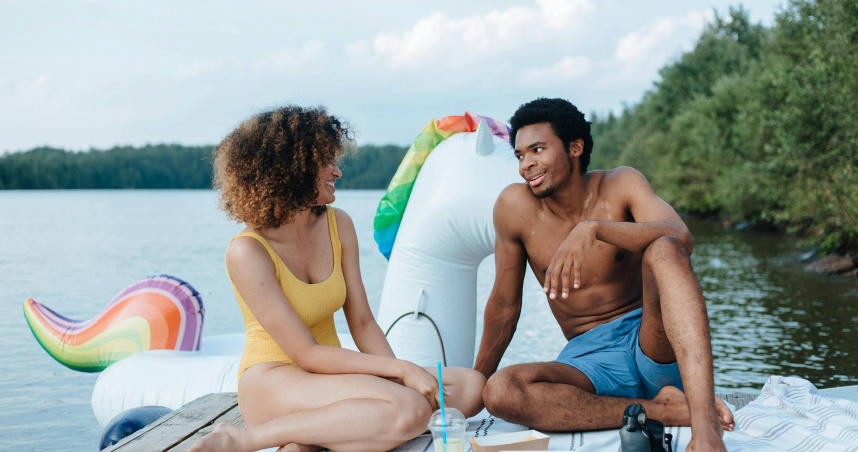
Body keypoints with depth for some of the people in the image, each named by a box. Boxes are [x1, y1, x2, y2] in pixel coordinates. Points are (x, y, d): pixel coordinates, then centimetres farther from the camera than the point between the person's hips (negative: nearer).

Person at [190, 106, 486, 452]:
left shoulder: (337, 225, 5)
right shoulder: (247, 251, -15)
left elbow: (362, 322, 5)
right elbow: (306, 353, -17)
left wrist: (401, 376, -12)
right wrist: (399, 369, -20)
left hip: (328, 377, 7)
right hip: (274, 382, -7)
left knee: (472, 387, -10)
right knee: (410, 409, -31)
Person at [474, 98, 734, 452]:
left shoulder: (621, 185, -5)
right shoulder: (515, 205, -3)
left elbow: (681, 238, -25)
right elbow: (504, 304, 7)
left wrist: (593, 228, -38)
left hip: (653, 345, -1)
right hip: (590, 358, 2)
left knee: (663, 250, -31)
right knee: (499, 392, -29)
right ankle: (666, 410, -26)